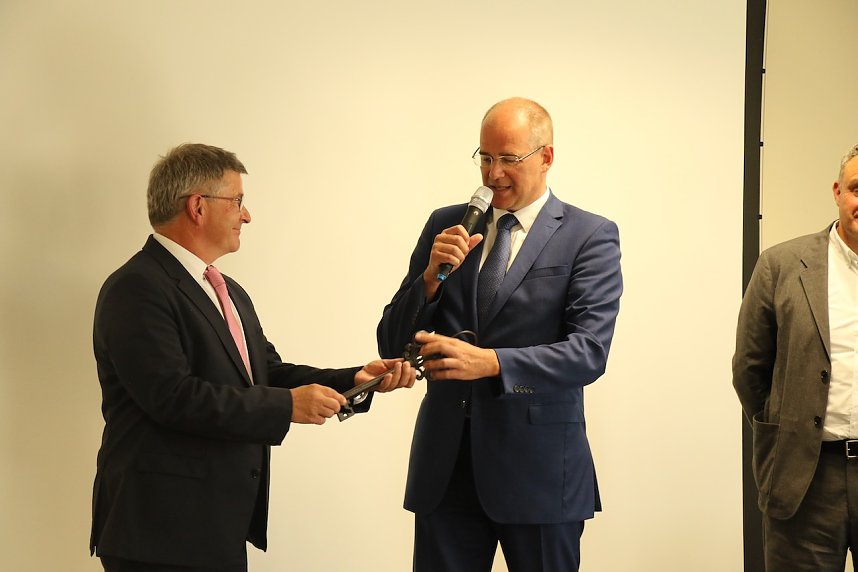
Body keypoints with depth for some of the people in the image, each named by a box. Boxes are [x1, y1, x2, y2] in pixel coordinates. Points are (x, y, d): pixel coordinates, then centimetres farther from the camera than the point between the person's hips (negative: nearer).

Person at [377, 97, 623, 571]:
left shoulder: (590, 237, -2)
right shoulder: (446, 226, 8)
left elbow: (589, 352, -13)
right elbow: (392, 343, 6)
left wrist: (490, 362, -26)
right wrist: (431, 277, -12)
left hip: (538, 466, -3)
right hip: (447, 463, 3)